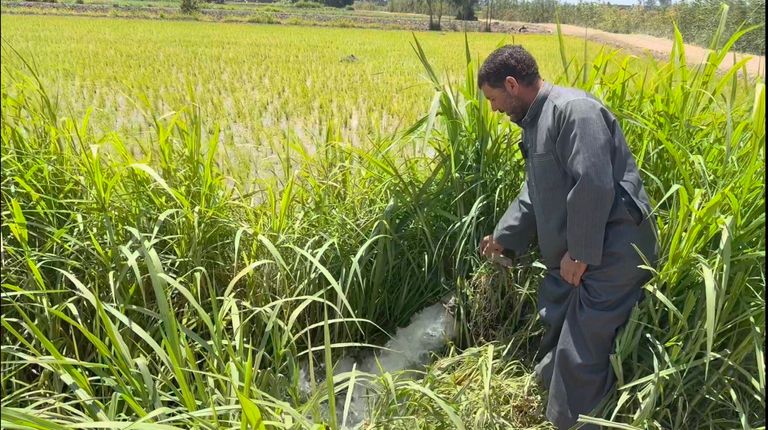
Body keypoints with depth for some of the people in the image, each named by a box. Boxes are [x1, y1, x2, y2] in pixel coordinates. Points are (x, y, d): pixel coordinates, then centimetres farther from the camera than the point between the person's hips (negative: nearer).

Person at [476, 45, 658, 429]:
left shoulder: (573, 109, -17)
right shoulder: (538, 121, 15)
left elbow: (593, 185, -25)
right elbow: (535, 194, 24)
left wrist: (579, 252, -19)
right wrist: (504, 237, 28)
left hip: (611, 253, -10)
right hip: (573, 253, 10)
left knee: (580, 354, -4)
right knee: (555, 332, 21)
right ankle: (548, 393, 41)